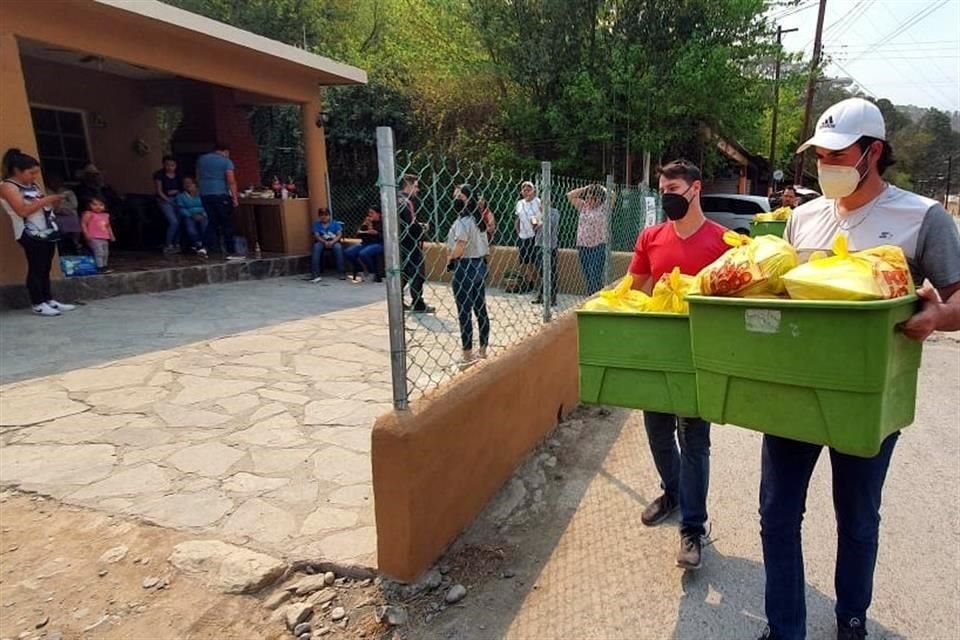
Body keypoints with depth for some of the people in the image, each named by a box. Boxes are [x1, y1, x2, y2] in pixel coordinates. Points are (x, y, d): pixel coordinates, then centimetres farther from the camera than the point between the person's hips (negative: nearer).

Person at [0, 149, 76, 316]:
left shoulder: (33, 186, 17)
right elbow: (23, 210, -18)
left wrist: (54, 202, 0)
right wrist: (45, 200, -17)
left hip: (48, 231, 8)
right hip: (31, 234, -8)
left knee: (46, 268, 10)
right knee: (36, 268, -6)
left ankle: (48, 300, 15)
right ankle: (38, 304, -1)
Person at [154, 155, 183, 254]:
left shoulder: (178, 175, 8)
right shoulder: (159, 175, -3)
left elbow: (182, 188, 15)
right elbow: (159, 191, -5)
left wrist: (176, 191, -2)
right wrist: (169, 200, -12)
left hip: (177, 199, 4)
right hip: (165, 200, -4)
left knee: (179, 222, -4)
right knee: (174, 222, -18)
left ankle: (176, 244, 10)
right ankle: (167, 246, -8)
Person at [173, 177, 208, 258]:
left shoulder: (201, 194, 21)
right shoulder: (180, 196, 19)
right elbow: (181, 209, 3)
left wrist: (203, 214, -14)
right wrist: (192, 215, -15)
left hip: (201, 216, 0)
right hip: (188, 216, 0)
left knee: (204, 222, -37)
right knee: (189, 224, -36)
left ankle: (195, 245, -30)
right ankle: (200, 247, -43)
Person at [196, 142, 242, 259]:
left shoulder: (201, 159, 14)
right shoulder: (226, 161, -4)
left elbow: (198, 178, 19)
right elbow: (231, 181, -13)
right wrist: (235, 198, -11)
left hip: (205, 195, 6)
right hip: (221, 195, -6)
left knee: (212, 222, 13)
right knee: (227, 224, -2)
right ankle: (231, 252, -3)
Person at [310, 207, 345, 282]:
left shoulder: (335, 223, 5)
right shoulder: (316, 224, 6)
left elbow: (340, 235, -5)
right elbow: (317, 236, -5)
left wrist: (332, 242, -23)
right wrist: (325, 242, -24)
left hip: (334, 242, -1)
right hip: (322, 242, 1)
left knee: (338, 247, -36)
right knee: (317, 246, -34)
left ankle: (342, 273, -33)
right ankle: (316, 275, -38)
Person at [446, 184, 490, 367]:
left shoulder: (463, 221, -15)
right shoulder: (478, 219, 13)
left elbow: (460, 246, -28)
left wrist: (450, 259, -10)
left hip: (465, 268, -9)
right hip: (480, 265, 9)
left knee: (464, 313, -3)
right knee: (480, 310, 13)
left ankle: (468, 356, 3)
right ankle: (483, 351, 22)